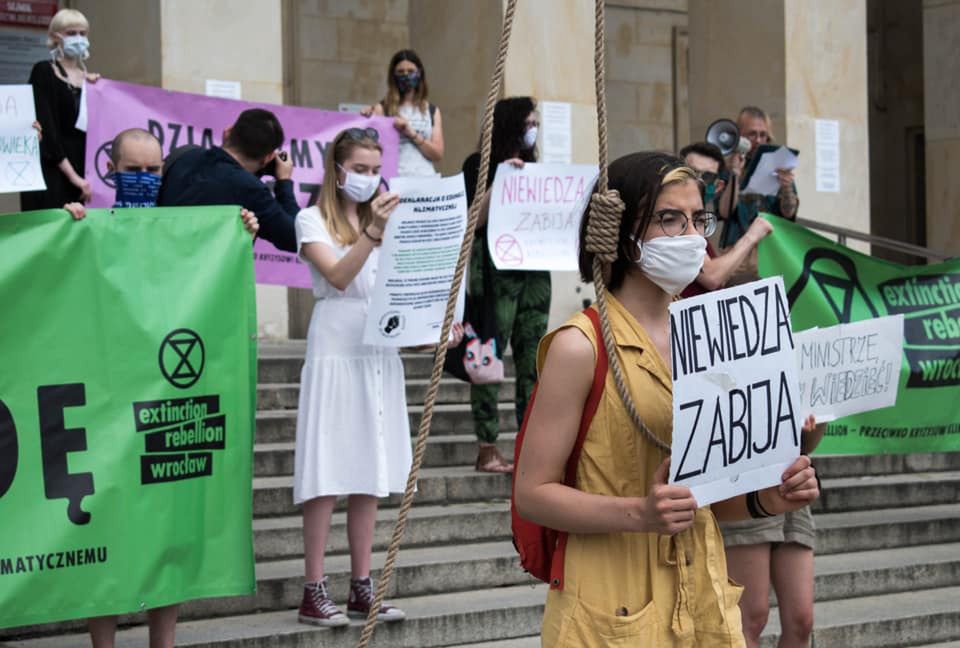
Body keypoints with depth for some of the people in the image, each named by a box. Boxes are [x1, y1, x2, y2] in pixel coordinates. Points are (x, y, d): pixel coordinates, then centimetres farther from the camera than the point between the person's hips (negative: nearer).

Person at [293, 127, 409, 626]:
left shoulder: (385, 219, 17)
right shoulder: (313, 220, 1)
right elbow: (338, 276, -15)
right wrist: (372, 232, -26)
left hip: (380, 351, 6)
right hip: (335, 351, -6)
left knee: (369, 471, 7)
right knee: (329, 472, -7)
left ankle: (362, 588, 11)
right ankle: (315, 591, -4)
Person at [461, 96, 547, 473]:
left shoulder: (531, 167, 18)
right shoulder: (480, 166, 1)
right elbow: (474, 219, -8)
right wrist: (498, 181, -17)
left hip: (534, 270, 6)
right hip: (498, 271, -6)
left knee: (532, 358, 4)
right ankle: (487, 449, -6)